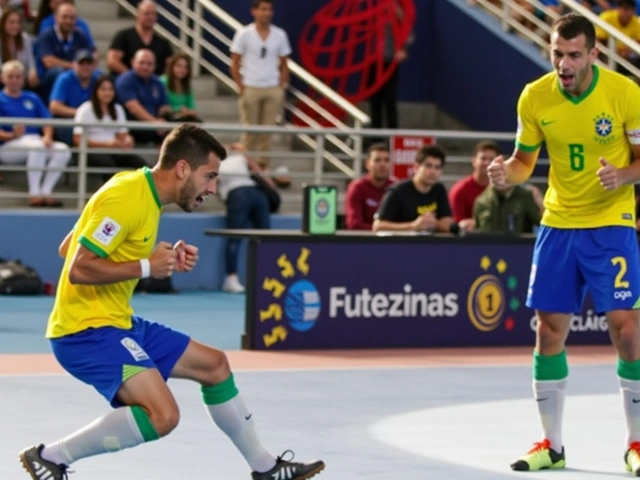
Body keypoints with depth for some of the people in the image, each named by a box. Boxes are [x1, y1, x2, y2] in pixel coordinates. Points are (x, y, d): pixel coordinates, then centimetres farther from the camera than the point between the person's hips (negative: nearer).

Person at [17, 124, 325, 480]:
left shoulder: (143, 193, 11)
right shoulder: (125, 198, -19)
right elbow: (78, 269, -24)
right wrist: (147, 267, -18)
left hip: (118, 323, 11)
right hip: (86, 330, -11)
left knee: (213, 364, 18)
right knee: (162, 415, -25)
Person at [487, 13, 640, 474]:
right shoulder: (535, 97, -4)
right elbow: (525, 159, 8)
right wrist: (507, 171, -14)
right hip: (557, 224, 3)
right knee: (549, 330, 3)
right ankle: (551, 444, 16)